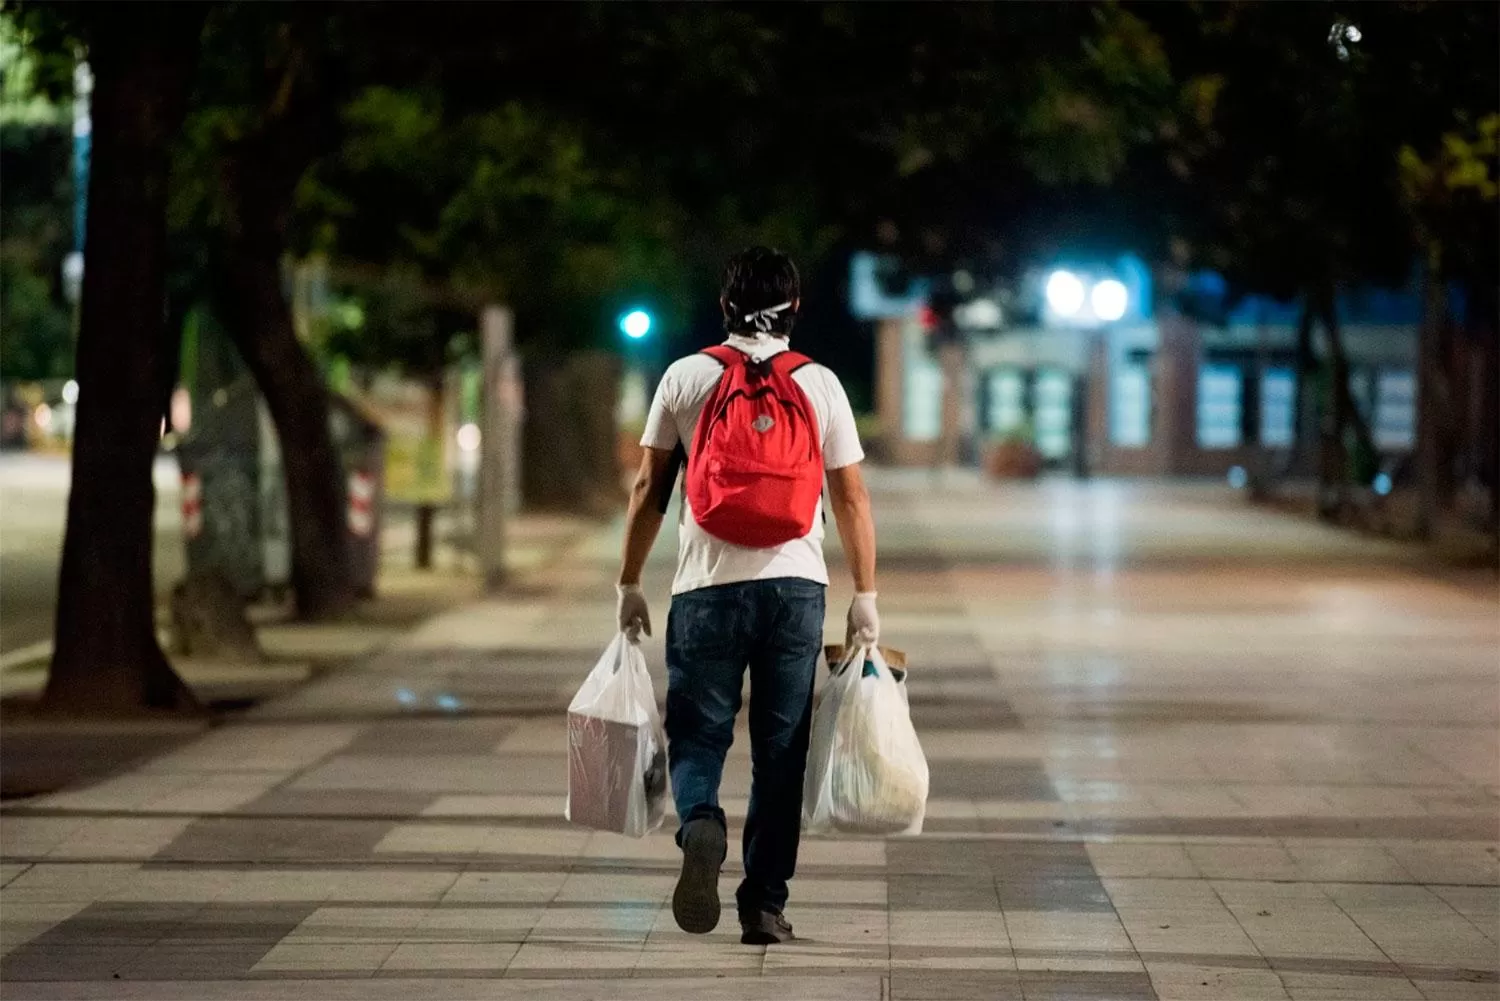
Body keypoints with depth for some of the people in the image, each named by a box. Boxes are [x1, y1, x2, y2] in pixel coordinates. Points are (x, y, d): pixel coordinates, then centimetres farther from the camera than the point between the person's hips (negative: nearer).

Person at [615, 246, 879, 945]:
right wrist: (865, 598, 11)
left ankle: (700, 824, -25)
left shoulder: (685, 378, 4)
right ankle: (764, 905, 8)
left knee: (698, 736, 6)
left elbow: (648, 490, 5)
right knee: (780, 752, 8)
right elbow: (851, 499, 5)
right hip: (796, 586, 1)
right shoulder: (821, 384, 5)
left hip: (707, 587, -1)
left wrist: (630, 585, 13)